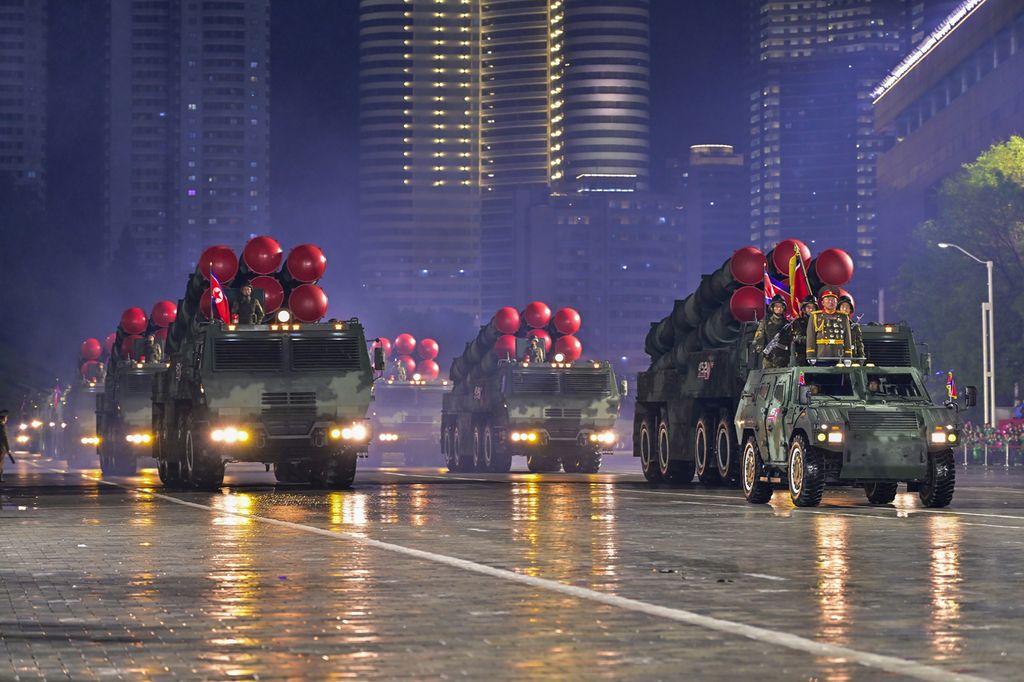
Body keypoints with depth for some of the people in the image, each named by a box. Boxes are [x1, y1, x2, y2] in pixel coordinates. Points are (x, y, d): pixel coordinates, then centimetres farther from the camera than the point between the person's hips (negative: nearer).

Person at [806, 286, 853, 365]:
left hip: (839, 359, 2)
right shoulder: (815, 317, 8)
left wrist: (848, 357, 5)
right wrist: (811, 357, -4)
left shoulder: (843, 318, 14)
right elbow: (810, 338, 3)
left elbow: (847, 338, 13)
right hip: (821, 358, -2)